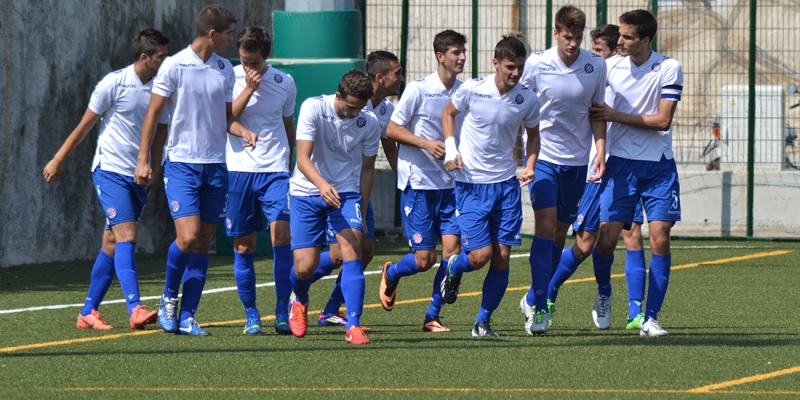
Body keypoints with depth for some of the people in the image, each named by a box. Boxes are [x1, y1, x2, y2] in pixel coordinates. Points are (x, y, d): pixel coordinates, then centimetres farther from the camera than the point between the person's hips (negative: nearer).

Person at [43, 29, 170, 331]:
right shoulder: (114, 83, -8)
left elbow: (161, 133, 17)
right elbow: (86, 124, 0)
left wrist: (153, 171, 9)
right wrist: (59, 159, 4)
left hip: (139, 177, 6)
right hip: (110, 170, -5)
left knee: (112, 245, 7)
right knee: (126, 236, -18)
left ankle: (88, 312, 13)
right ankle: (135, 310, -27)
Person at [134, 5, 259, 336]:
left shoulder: (225, 70, 9)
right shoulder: (175, 66, -6)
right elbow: (153, 113, -2)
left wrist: (245, 132, -4)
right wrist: (143, 159, -7)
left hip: (216, 165, 5)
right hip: (181, 163, -5)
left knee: (204, 243, 3)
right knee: (188, 237, -17)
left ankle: (187, 318, 8)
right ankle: (169, 298, 8)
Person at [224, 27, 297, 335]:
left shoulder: (284, 83, 7)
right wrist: (249, 88, -15)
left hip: (275, 170, 0)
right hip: (238, 169, 0)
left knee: (281, 234, -14)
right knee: (243, 245, 2)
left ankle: (283, 311, -6)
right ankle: (251, 315, 12)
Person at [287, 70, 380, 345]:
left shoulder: (369, 123, -7)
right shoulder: (313, 108, -17)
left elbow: (367, 168, 8)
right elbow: (303, 157, -23)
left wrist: (362, 210, 6)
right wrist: (322, 184, -40)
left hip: (346, 192, 2)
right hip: (306, 191, -2)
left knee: (351, 247, -22)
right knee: (305, 267, -5)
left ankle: (354, 327, -22)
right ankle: (300, 302, 33)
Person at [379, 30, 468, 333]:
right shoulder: (419, 90, -9)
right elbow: (392, 129, -6)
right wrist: (426, 144, -18)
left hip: (451, 183, 5)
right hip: (418, 181, -5)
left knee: (453, 249, -7)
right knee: (424, 258, -5)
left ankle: (432, 316, 5)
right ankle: (391, 274, 29)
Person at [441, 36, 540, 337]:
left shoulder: (527, 99, -4)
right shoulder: (471, 90, -11)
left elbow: (533, 133, 15)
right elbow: (449, 113, 9)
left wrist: (530, 165, -2)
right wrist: (450, 148, -5)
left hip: (506, 183, 3)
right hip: (471, 184, -3)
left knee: (502, 257, -1)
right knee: (480, 255, -11)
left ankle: (483, 320, 15)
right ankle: (453, 269, 25)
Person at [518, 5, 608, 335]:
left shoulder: (595, 66, -4)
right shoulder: (536, 64, -10)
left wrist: (601, 153, -2)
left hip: (577, 160, 3)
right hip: (542, 156, -3)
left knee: (561, 232, 10)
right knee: (545, 226, -15)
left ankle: (534, 300, 26)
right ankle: (539, 308, -12)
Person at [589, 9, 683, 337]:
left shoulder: (668, 69, -6)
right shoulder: (610, 66, 2)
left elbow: (663, 120, -10)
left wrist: (616, 115, -12)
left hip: (658, 165, -2)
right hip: (621, 162, 2)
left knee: (660, 238, -8)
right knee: (605, 238, -7)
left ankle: (650, 318, -1)